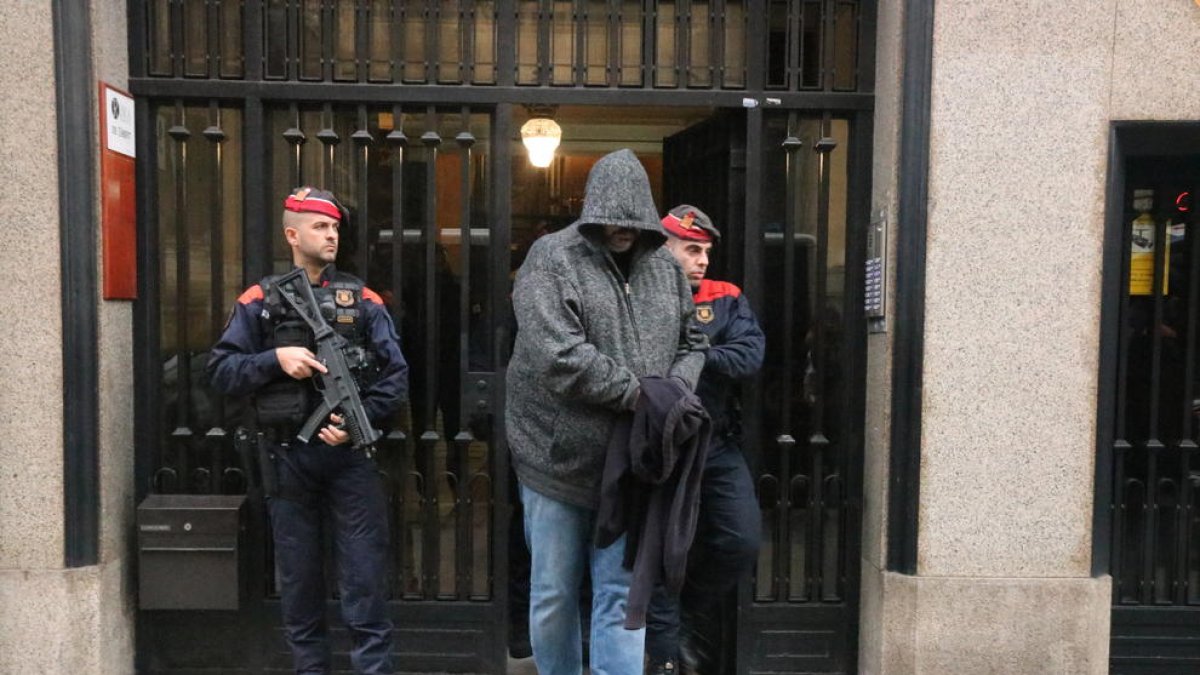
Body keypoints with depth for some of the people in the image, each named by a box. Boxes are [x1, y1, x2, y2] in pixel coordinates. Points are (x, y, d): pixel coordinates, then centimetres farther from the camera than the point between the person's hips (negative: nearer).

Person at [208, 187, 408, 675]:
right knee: (297, 576, 12)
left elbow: (396, 374, 1)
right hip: (287, 456, 1)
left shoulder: (362, 300, 5)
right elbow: (221, 370, 1)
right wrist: (275, 359, -14)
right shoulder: (260, 301, 5)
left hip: (348, 451, -1)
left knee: (365, 575, 0)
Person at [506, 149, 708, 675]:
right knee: (554, 595, 12)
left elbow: (691, 344, 17)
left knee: (621, 596, 7)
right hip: (560, 457, -3)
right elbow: (558, 356, -19)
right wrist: (638, 392, -16)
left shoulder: (663, 267, 9)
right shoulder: (552, 258, -7)